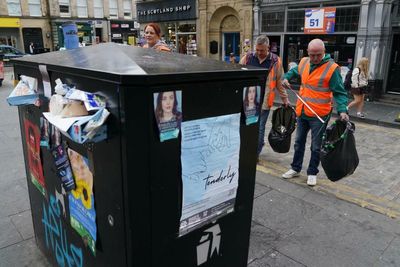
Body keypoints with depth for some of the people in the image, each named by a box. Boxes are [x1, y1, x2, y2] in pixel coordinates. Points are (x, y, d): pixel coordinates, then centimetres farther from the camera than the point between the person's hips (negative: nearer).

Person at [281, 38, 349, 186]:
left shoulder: (332, 68, -14)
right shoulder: (303, 62, 3)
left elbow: (339, 93, -13)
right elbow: (294, 71, 27)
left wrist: (342, 110, -25)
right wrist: (286, 77, 8)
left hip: (319, 115, -5)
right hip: (301, 112, 6)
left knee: (316, 147, 8)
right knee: (299, 142, 17)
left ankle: (312, 173, 25)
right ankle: (295, 169, 32)